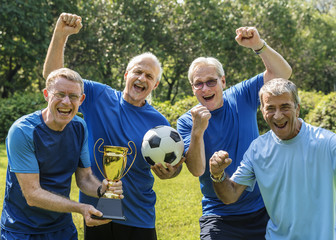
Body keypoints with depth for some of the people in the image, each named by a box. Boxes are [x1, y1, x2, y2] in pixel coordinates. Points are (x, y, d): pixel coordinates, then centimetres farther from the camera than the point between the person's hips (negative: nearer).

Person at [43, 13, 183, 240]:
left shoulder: (159, 123, -2)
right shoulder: (98, 96, -2)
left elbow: (174, 164, 8)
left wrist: (168, 170, -16)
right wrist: (60, 34, -14)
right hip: (96, 211, 0)